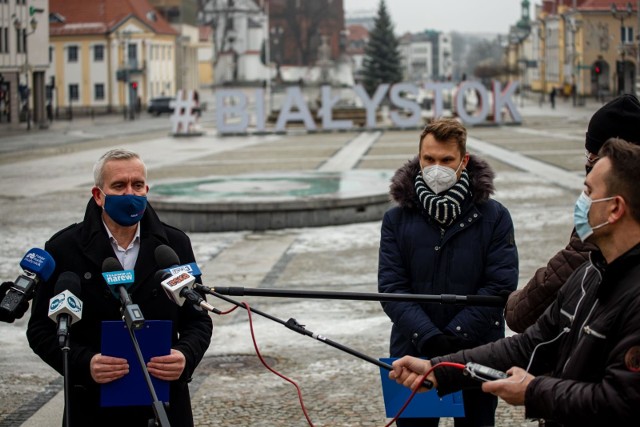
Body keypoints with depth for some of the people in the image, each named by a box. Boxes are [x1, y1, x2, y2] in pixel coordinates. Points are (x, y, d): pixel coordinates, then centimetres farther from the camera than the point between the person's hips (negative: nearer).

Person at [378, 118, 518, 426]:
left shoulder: (493, 217, -2)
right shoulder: (397, 219, 3)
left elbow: (501, 286, -9)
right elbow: (391, 287, -5)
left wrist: (454, 337, -17)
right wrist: (428, 338, -19)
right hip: (413, 354, 1)